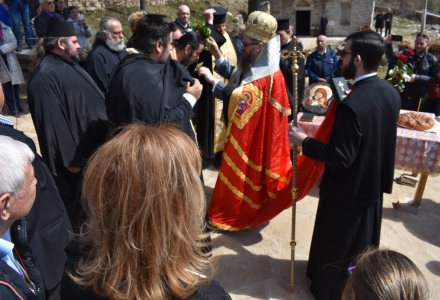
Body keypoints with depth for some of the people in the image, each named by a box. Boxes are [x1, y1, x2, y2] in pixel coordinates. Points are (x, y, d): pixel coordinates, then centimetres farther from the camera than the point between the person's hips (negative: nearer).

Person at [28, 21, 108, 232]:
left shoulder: (69, 66, 9)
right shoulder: (45, 76, -22)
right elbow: (51, 121, -24)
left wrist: (102, 133, 18)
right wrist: (69, 157, -21)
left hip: (90, 144, 10)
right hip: (74, 152, -10)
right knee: (76, 202, 9)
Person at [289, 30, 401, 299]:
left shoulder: (352, 104, -31)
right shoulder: (391, 93, -5)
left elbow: (341, 157, -28)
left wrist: (304, 141, -19)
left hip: (348, 190, -8)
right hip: (374, 184, 8)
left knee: (337, 247, 15)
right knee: (363, 243, 28)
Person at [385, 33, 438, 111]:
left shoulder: (432, 60, 0)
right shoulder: (407, 54, -1)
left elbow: (433, 78, -4)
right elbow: (392, 57, -18)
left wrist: (416, 77, -18)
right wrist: (388, 44, -36)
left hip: (419, 97, 1)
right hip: (403, 94, 0)